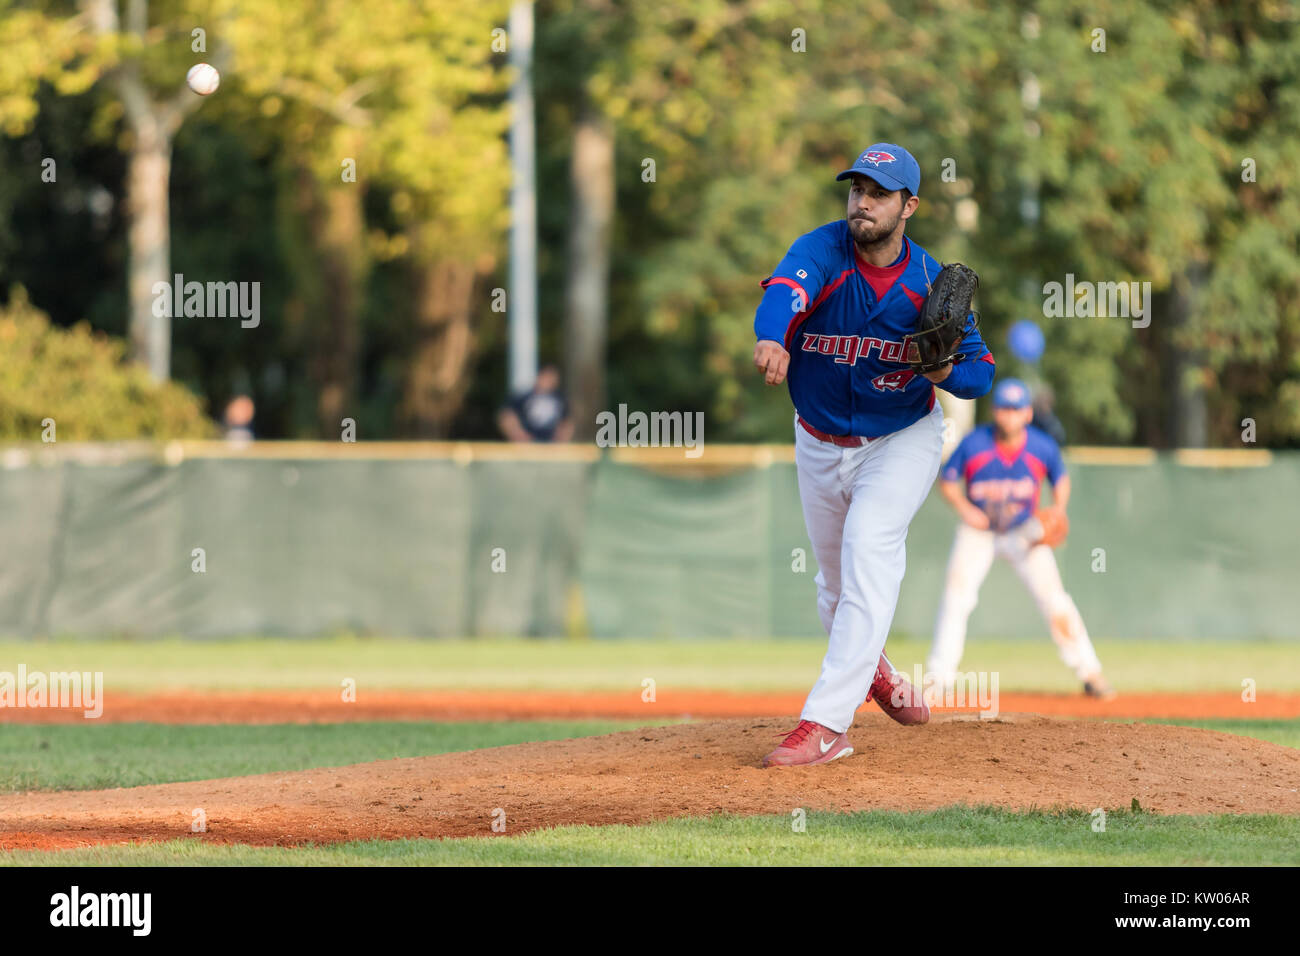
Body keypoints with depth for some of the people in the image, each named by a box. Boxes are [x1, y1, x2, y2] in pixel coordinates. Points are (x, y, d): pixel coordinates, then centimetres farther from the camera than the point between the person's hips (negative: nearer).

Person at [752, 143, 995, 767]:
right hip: (820, 445, 2)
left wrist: (945, 370, -33)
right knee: (835, 577, 15)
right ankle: (870, 666, 50)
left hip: (901, 440, -2)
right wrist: (772, 338, -67)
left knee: (868, 550, -24)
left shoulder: (929, 283, -16)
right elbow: (787, 288, -43)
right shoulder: (823, 249, -20)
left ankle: (826, 724, -30)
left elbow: (981, 371, -9)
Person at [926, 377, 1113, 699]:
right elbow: (947, 480, -4)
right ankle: (939, 677, -8)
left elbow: (1060, 479, 5)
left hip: (1024, 532, 0)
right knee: (957, 594, -16)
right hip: (978, 531, 0)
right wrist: (964, 508, -20)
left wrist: (1057, 513, -11)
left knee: (1053, 597, -10)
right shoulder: (973, 444, -18)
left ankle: (1089, 672, 2)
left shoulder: (1043, 447, -14)